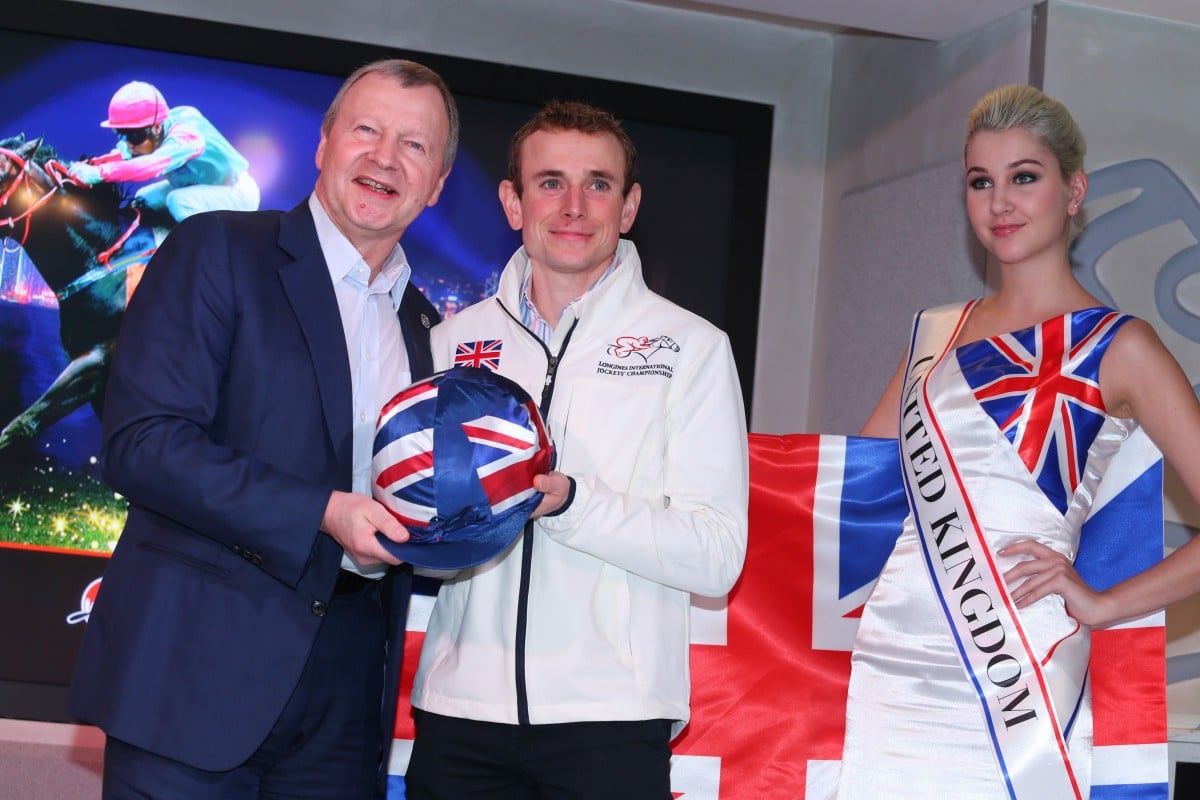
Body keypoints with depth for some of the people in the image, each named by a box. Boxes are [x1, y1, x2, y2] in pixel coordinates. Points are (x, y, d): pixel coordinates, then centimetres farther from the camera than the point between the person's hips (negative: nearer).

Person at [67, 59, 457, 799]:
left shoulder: (424, 327, 17)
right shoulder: (217, 251, -1)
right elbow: (140, 442, -12)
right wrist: (321, 514, -18)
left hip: (348, 687, 6)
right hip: (202, 665, -5)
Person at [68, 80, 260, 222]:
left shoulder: (186, 135, -35)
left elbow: (153, 165, -50)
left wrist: (98, 174, -56)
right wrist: (89, 166, -35)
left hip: (237, 193, -9)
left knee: (178, 201, -30)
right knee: (145, 199, 2)